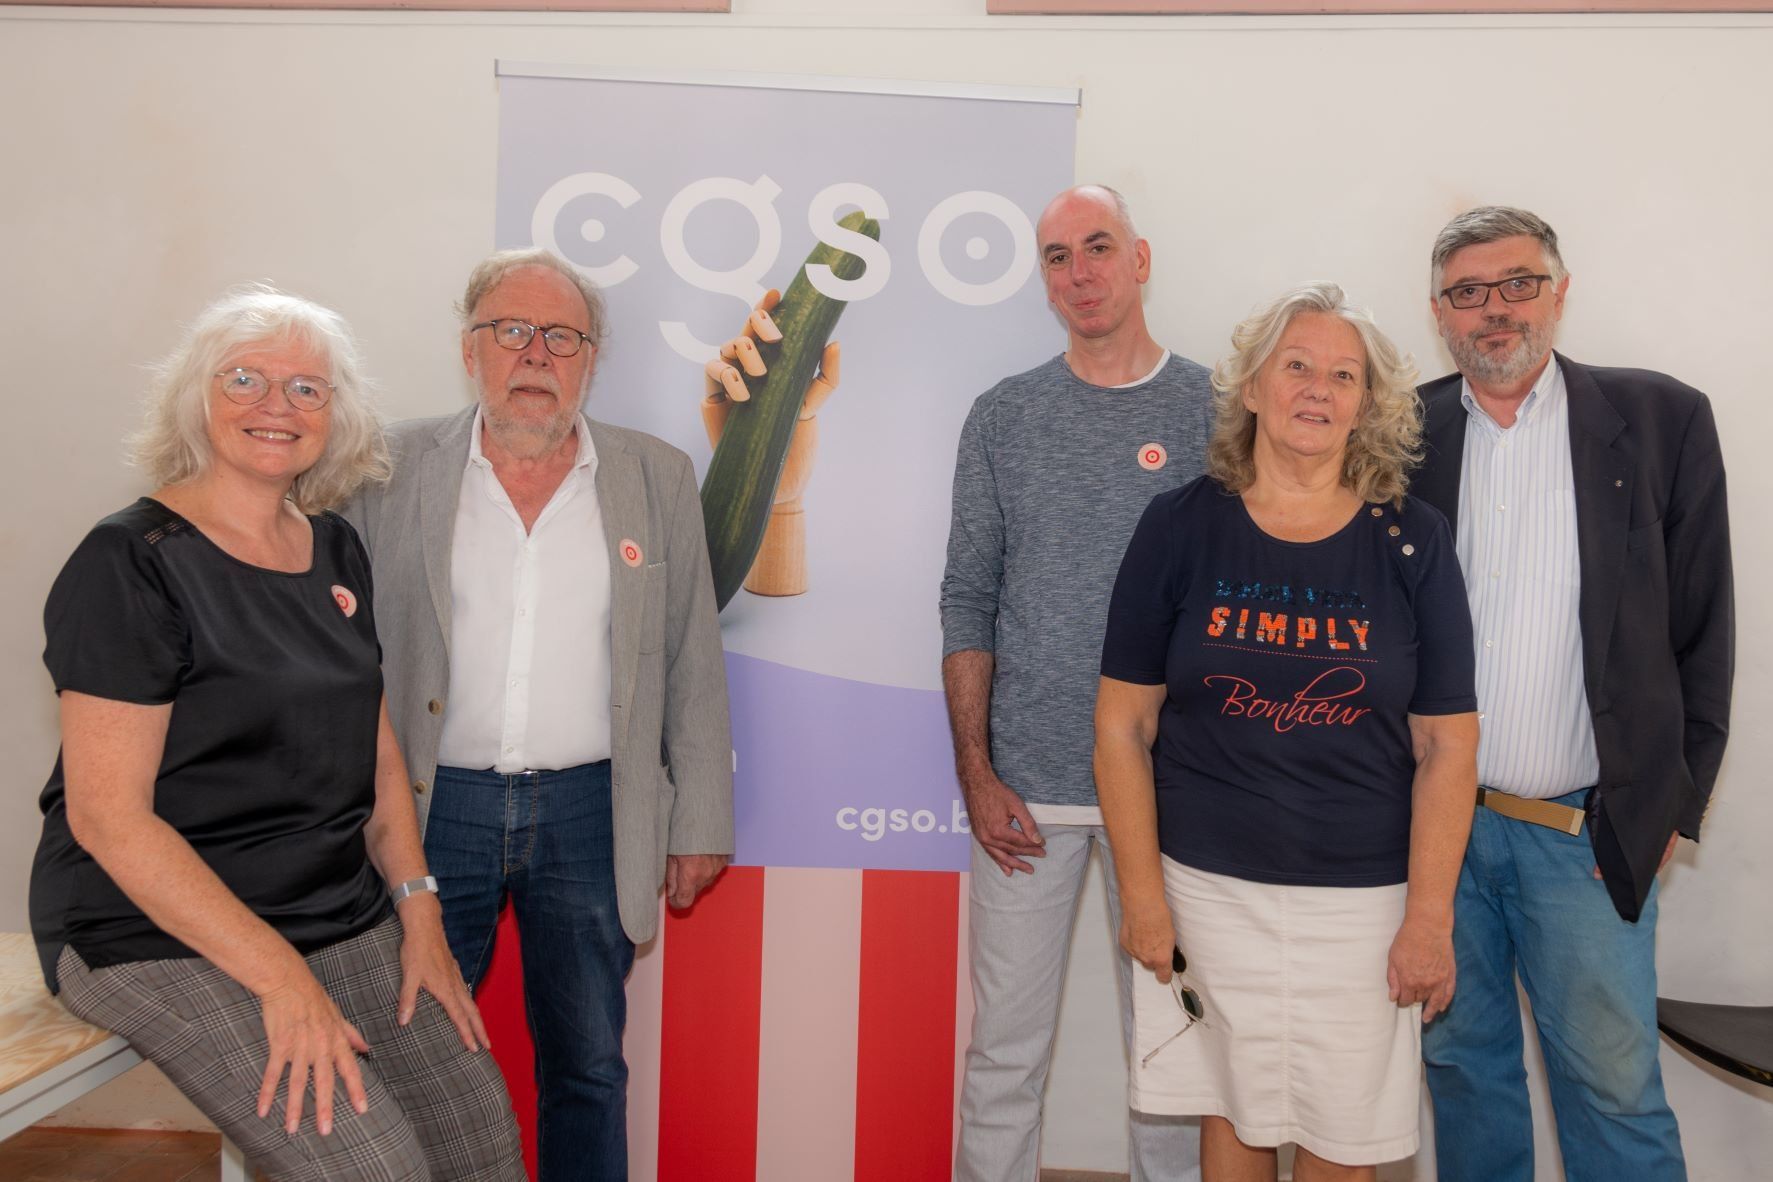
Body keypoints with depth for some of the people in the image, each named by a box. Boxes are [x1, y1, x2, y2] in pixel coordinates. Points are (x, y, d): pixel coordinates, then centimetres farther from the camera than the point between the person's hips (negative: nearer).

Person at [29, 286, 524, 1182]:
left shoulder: (336, 551, 9)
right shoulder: (132, 562, -12)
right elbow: (107, 814, -16)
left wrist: (418, 910, 2)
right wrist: (280, 977, -20)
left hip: (343, 909, 6)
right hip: (160, 933, -6)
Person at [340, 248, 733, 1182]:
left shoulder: (658, 478, 2)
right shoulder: (394, 468, 1)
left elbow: (693, 667, 4)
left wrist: (700, 825, 3)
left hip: (591, 814, 0)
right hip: (434, 806, 0)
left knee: (588, 1068, 13)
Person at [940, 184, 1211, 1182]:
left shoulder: (1217, 410, 2)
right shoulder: (1004, 417, 5)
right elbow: (969, 601, 4)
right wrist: (976, 773, -2)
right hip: (1025, 789, 1)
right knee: (1007, 1048, 8)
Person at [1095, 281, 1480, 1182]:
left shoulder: (1412, 542, -3)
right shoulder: (1180, 527, -5)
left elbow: (1446, 745, -1)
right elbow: (1123, 724, -3)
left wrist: (1429, 918, -3)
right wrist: (1140, 893, -4)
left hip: (1363, 899, 1)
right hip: (1210, 888, 0)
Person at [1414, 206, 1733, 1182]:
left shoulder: (1660, 420, -1)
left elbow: (1702, 631, 1)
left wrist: (1670, 804, -2)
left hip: (1586, 834, -1)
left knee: (1613, 1085, 8)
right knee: (1460, 1060, 16)